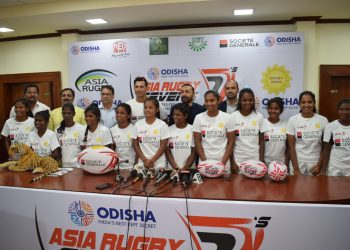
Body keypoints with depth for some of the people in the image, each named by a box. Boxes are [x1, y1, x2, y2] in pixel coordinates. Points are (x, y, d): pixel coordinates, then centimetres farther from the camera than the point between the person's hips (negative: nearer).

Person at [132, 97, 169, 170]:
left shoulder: (162, 125, -5)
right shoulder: (138, 124, 2)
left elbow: (163, 146, -6)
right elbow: (135, 144, 3)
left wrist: (152, 161, -11)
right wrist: (145, 160, -6)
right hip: (142, 163, 2)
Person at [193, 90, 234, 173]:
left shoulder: (227, 117, -3)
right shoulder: (199, 118, -2)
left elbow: (231, 141, -3)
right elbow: (197, 142, -2)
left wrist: (223, 163, -10)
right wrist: (205, 162, -8)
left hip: (223, 161, 0)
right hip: (204, 161, 1)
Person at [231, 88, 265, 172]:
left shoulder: (259, 117, 1)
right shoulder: (233, 117, -3)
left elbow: (261, 141, 4)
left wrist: (261, 161, -2)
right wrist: (233, 162, -6)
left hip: (255, 159, 1)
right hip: (238, 160, -1)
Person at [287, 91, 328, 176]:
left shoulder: (323, 120, -2)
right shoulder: (293, 120, -4)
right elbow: (291, 146, -5)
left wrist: (319, 165, -6)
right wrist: (296, 168, -9)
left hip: (315, 162, 1)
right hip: (297, 161, 0)